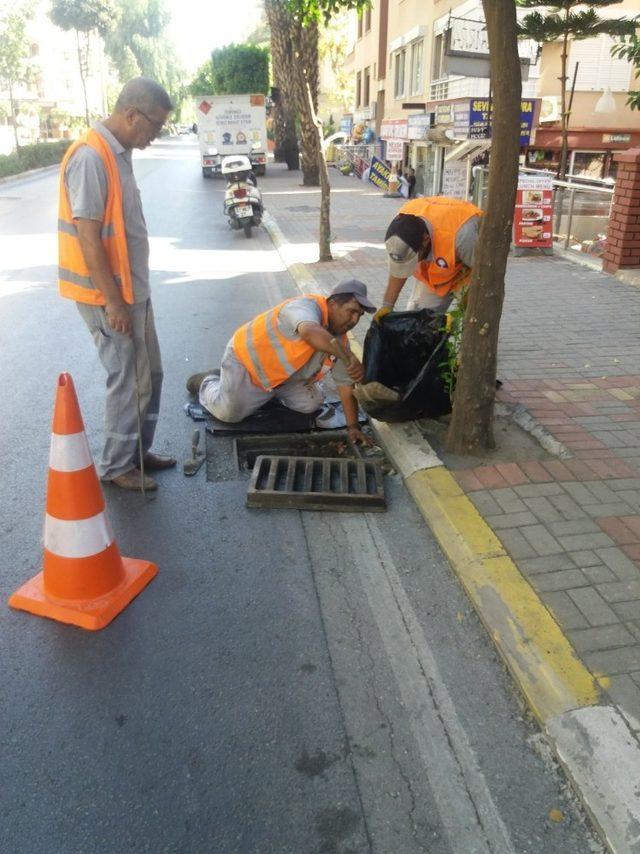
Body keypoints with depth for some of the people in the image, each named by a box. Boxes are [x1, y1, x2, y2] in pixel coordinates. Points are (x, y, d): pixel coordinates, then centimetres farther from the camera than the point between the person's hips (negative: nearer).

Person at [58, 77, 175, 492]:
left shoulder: (118, 152, 10)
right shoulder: (90, 157, -19)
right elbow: (87, 237, -22)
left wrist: (129, 294, 18)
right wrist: (113, 301, -20)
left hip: (133, 288, 9)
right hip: (109, 294, -9)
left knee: (149, 374, 16)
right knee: (130, 380, 0)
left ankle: (139, 451, 31)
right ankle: (116, 465, 17)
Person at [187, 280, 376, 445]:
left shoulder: (340, 339, -9)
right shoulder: (306, 306, -33)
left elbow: (346, 384, -9)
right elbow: (310, 332, -58)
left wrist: (352, 427, -16)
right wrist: (350, 357, -63)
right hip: (247, 358, -7)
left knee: (312, 403, 0)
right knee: (229, 413, -14)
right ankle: (208, 382, 19)